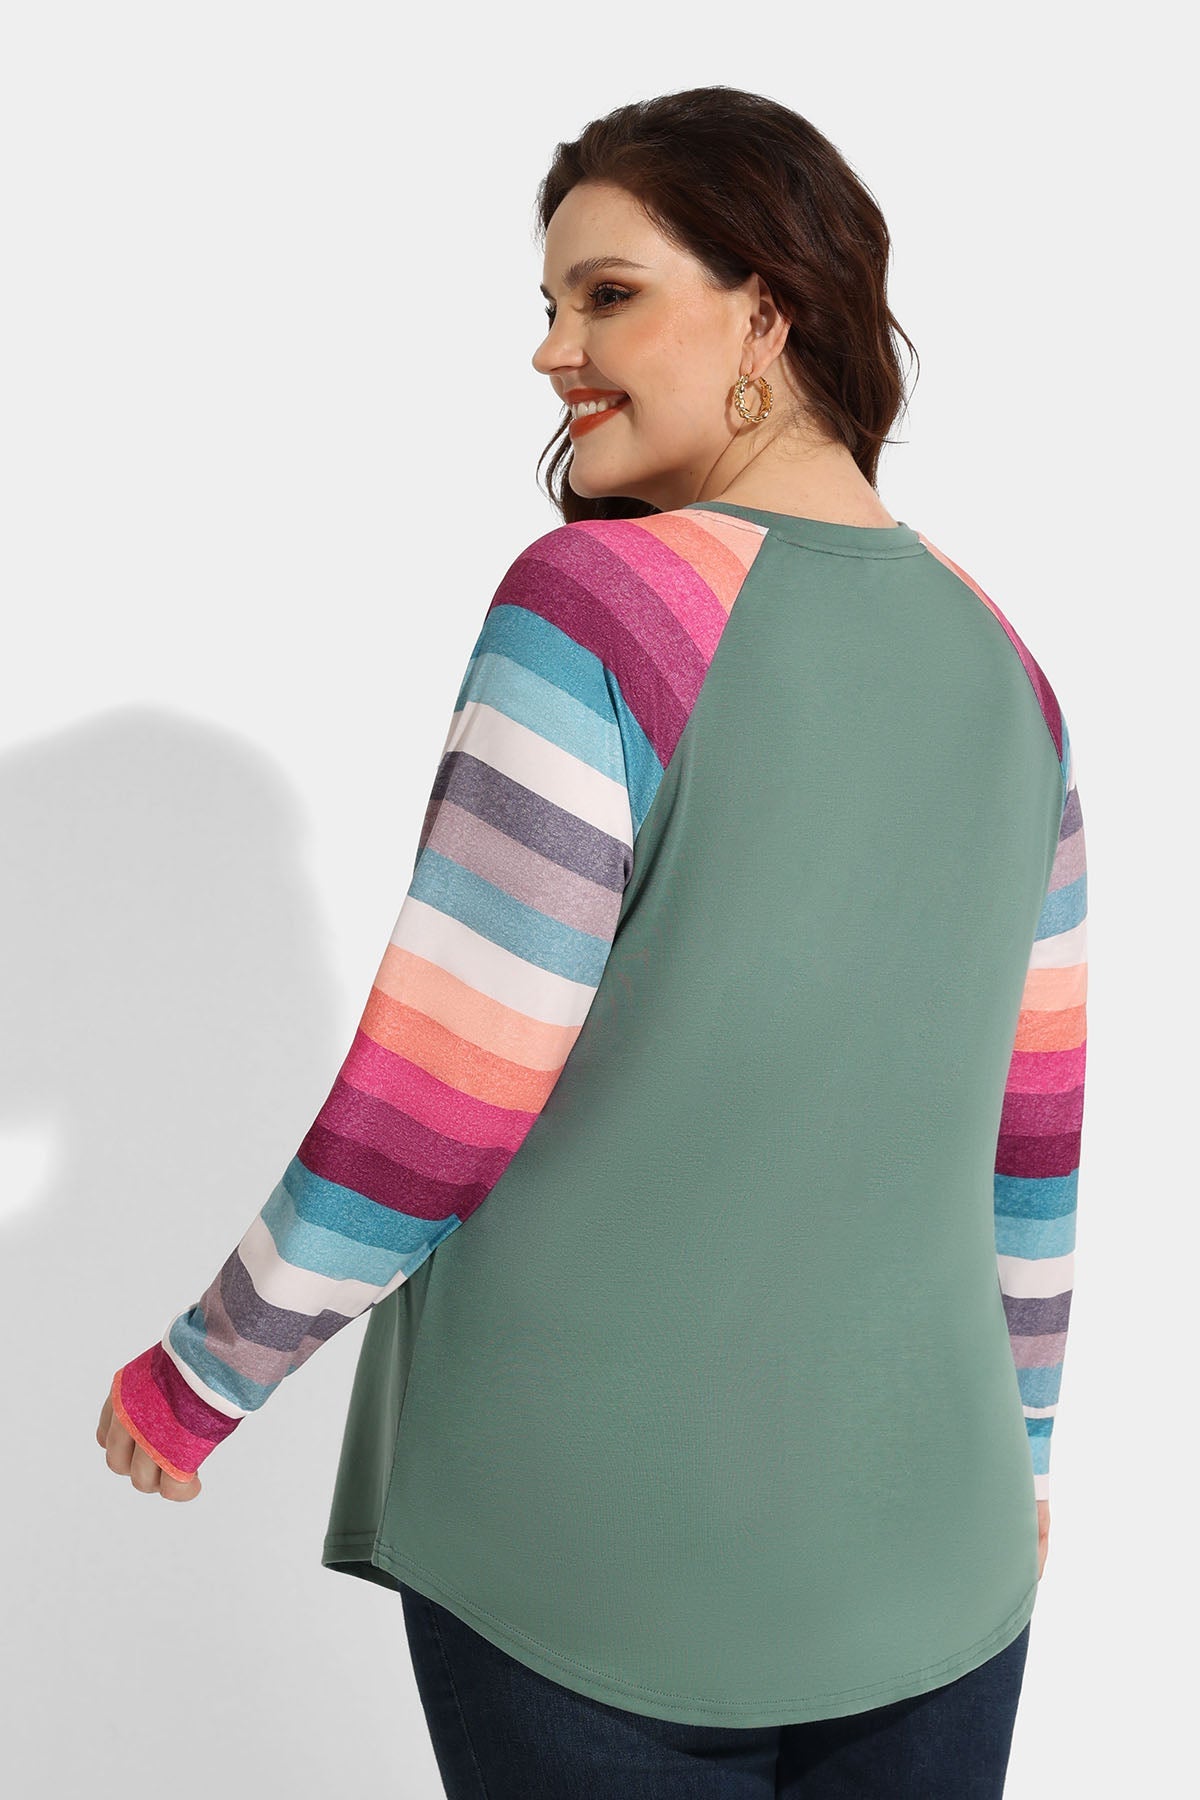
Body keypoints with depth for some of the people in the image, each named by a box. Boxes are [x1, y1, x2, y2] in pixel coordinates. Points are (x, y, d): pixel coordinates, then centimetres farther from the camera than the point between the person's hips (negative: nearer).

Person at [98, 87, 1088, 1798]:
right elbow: (1035, 1132, 8)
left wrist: (198, 1377, -3)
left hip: (592, 1578, -5)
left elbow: (435, 1100, -18)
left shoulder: (600, 601, -17)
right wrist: (1017, 1451, 20)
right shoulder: (1001, 663, 2)